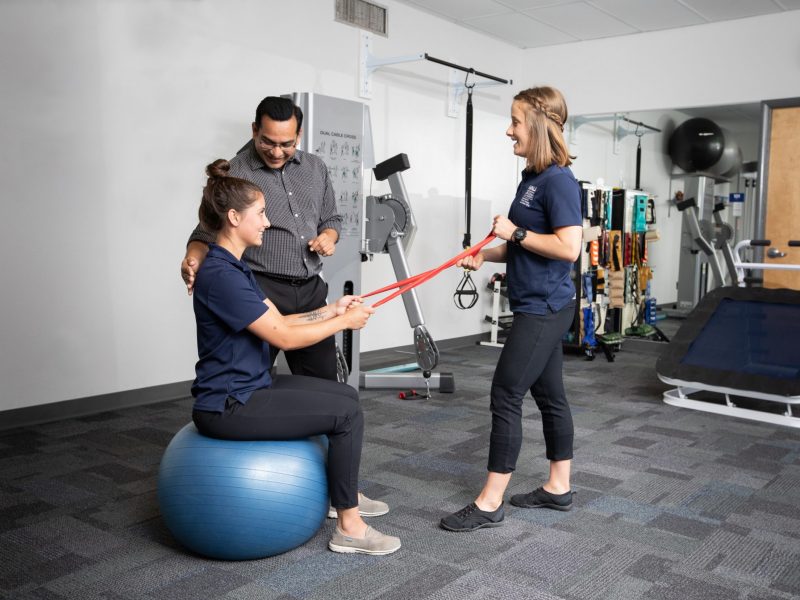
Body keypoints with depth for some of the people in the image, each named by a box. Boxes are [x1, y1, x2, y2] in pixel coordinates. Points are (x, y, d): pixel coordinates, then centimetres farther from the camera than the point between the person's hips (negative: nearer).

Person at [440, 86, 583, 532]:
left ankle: (490, 503, 3)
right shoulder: (531, 179, 12)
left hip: (545, 309, -10)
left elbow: (568, 248, -23)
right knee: (549, 394, 15)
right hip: (537, 307, 10)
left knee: (506, 395, -7)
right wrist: (486, 255, 5)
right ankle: (559, 488, 27)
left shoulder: (559, 181, -16)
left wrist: (515, 232, -17)